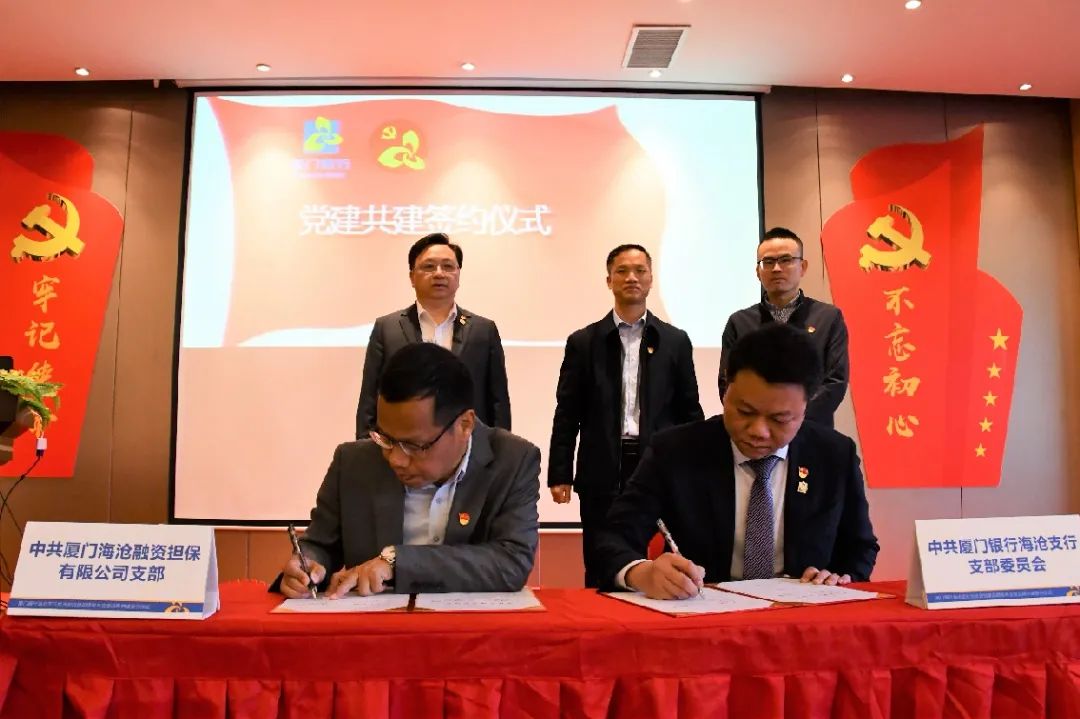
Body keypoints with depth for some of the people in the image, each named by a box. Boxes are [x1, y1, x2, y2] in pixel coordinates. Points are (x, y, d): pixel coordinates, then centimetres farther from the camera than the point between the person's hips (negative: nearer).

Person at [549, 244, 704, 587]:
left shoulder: (675, 341, 8)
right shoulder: (584, 342, 6)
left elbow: (689, 411, 9)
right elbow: (567, 414, 4)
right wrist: (559, 474, -2)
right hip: (602, 474, 0)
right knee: (601, 574, 7)